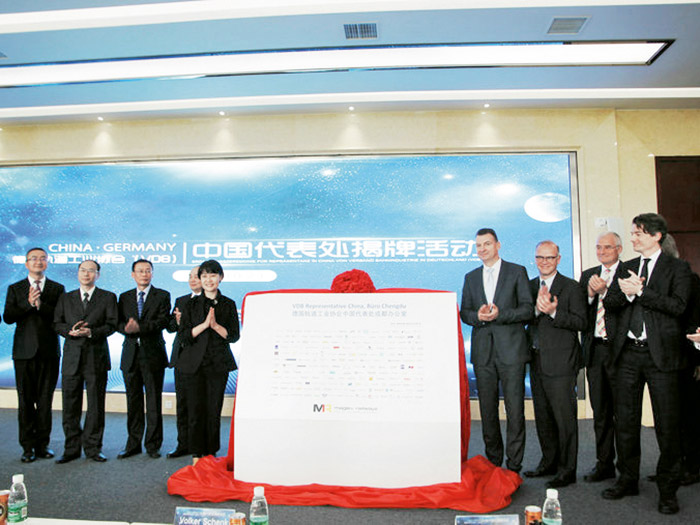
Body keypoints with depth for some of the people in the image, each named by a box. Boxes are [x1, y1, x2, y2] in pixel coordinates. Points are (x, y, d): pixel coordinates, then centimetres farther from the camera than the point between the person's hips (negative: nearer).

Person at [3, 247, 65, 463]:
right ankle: (28, 446, 12)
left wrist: (41, 305, -15)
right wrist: (28, 303, -15)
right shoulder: (15, 289, 10)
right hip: (24, 351, 0)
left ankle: (42, 444, 15)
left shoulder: (57, 289, 8)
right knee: (25, 401, 3)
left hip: (49, 352, 0)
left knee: (45, 400, 4)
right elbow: (8, 317, -2)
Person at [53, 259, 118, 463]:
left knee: (96, 405, 3)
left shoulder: (108, 298, 6)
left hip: (96, 357, -2)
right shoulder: (66, 298, 15)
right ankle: (72, 448, 16)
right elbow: (57, 324, 9)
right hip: (71, 357, 2)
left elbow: (111, 325, -2)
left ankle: (93, 447, 14)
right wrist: (70, 330, -11)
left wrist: (91, 332, -17)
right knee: (70, 406, 5)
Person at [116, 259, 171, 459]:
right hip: (130, 354, 3)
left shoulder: (162, 296, 3)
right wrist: (127, 328, -18)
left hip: (153, 354, -3)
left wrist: (139, 327, -23)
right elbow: (118, 323, 4)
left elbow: (163, 321, -10)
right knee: (133, 402, 8)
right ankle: (133, 444, 19)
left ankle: (153, 445, 12)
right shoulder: (124, 297, 14)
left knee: (154, 402, 1)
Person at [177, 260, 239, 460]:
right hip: (194, 364, 0)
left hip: (219, 364, 0)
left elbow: (234, 336, 1)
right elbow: (183, 335, -2)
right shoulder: (192, 304, 6)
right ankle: (197, 455, 14)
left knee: (214, 410, 4)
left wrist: (215, 325, -15)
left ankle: (211, 453, 18)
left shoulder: (228, 305, 5)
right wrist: (204, 324, -15)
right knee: (195, 410, 1)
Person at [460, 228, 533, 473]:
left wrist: (500, 315, -16)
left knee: (515, 410, -2)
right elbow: (464, 312, 12)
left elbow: (528, 309, -2)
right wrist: (478, 316, -10)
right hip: (483, 351, 3)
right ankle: (493, 463, 21)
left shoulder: (517, 272, 4)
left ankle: (514, 466, 9)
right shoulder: (471, 277, 15)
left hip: (511, 349, -3)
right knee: (487, 410, 8)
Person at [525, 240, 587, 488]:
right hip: (537, 361, 6)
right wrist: (537, 308, -15)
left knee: (564, 416, -1)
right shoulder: (530, 286, 12)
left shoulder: (571, 287, -3)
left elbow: (580, 322, -10)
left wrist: (553, 312, -22)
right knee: (543, 416, 15)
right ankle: (549, 462, 29)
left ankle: (567, 470, 11)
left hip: (561, 362, -6)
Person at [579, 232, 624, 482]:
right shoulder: (588, 275, 15)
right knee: (600, 412, 11)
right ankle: (604, 464, 22)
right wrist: (590, 294, -9)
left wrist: (604, 291, -18)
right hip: (594, 350, 5)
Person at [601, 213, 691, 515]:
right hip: (628, 353, 5)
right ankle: (628, 479, 24)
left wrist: (640, 291, -15)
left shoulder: (677, 268, 1)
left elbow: (678, 306, -13)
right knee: (625, 420, 10)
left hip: (660, 353, -4)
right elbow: (609, 304, 8)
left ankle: (667, 489, 16)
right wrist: (624, 292, -11)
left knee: (667, 424, 2)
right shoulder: (627, 268, 15)